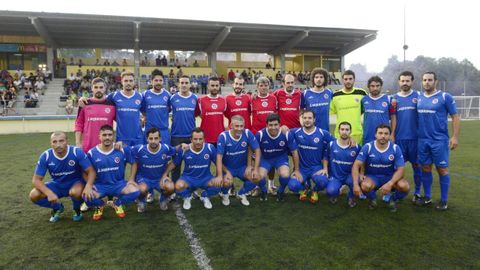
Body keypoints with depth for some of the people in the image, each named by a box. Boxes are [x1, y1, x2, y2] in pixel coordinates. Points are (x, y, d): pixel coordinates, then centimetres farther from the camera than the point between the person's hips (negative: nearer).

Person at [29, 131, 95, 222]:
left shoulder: (77, 152, -23)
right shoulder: (45, 156, -17)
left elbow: (91, 171, -18)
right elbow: (36, 179, -14)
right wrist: (49, 193, -32)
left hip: (75, 183, -3)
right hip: (56, 185, 3)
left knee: (76, 192, -37)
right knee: (34, 195, -19)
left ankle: (77, 209, 1)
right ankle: (58, 207, 11)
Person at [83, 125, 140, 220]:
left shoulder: (123, 149, -7)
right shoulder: (92, 153, -5)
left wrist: (131, 179, -5)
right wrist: (88, 185, -19)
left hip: (118, 183, 0)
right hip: (99, 185, 0)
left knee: (135, 192, -28)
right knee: (87, 196, -31)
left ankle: (117, 204, 9)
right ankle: (100, 205, 10)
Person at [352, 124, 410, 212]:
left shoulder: (395, 148, -10)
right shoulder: (367, 147, -13)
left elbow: (401, 169, -12)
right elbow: (356, 166, -15)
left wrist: (390, 184, -30)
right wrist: (356, 184, -29)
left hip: (390, 177, 1)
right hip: (372, 176, -1)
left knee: (404, 186, -28)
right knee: (365, 186, -35)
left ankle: (394, 200, 9)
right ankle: (372, 199, 4)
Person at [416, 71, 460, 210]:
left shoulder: (445, 97, -4)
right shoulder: (419, 98, 7)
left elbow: (455, 117, -4)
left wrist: (455, 137, -11)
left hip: (440, 140, -4)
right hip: (422, 140, 4)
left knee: (442, 169, 2)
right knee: (425, 168, 9)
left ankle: (444, 200, 13)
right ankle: (427, 197, 21)